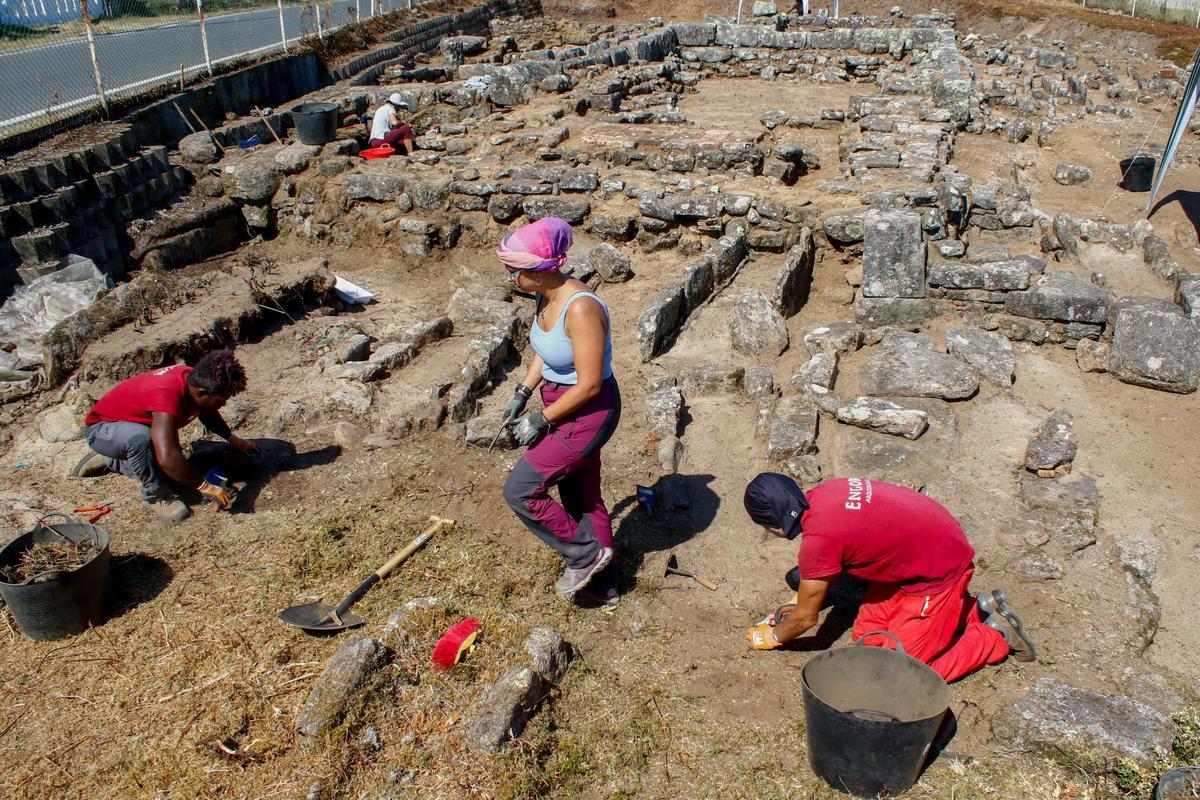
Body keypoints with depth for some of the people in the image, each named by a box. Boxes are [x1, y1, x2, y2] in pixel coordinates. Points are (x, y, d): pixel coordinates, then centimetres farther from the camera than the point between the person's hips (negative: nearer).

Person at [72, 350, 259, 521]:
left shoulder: (194, 379, -15)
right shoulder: (166, 395, -41)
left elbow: (208, 412, 11)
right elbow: (167, 458, -49)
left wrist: (233, 440, 4)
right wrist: (205, 487, -40)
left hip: (131, 425, 9)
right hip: (100, 429, -9)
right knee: (141, 437, -40)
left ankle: (111, 461, 26)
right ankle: (155, 494, -15)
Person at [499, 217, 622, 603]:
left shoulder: (580, 309, -30)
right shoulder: (546, 295, -2)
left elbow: (589, 385, -27)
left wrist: (541, 419, -17)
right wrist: (522, 394, 7)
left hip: (588, 414, -9)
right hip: (563, 407, 9)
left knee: (520, 491, -4)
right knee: (580, 496, 20)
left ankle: (586, 554, 15)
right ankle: (603, 584, 38)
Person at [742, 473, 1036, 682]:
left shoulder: (818, 537, -29)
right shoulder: (820, 494, -5)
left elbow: (805, 618, -13)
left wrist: (774, 637, 6)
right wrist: (807, 598, 20)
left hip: (939, 571, -9)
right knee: (866, 635, 12)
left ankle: (996, 634, 10)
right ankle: (971, 609, 19)